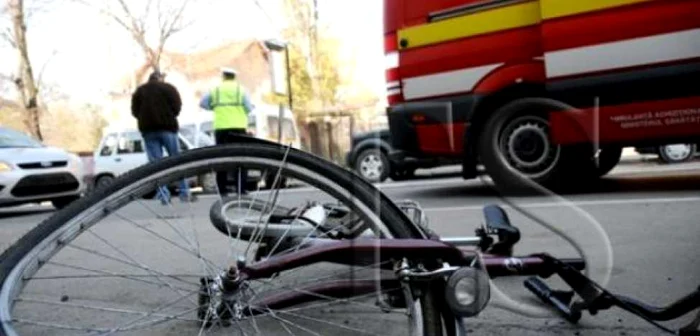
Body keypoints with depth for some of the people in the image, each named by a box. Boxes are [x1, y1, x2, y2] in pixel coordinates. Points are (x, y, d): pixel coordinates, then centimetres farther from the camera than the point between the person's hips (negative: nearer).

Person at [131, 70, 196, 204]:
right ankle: (185, 193, -1)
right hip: (167, 127, -2)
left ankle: (163, 195, -6)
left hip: (147, 129, 3)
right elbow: (177, 107, -3)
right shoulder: (168, 88, 6)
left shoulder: (139, 91, 15)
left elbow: (134, 111, 8)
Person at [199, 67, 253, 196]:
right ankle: (241, 189, -3)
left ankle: (222, 189, 5)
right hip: (238, 127, -1)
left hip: (221, 128, 1)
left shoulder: (215, 90, 9)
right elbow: (249, 108, 0)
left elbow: (202, 104, 9)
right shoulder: (241, 90, 5)